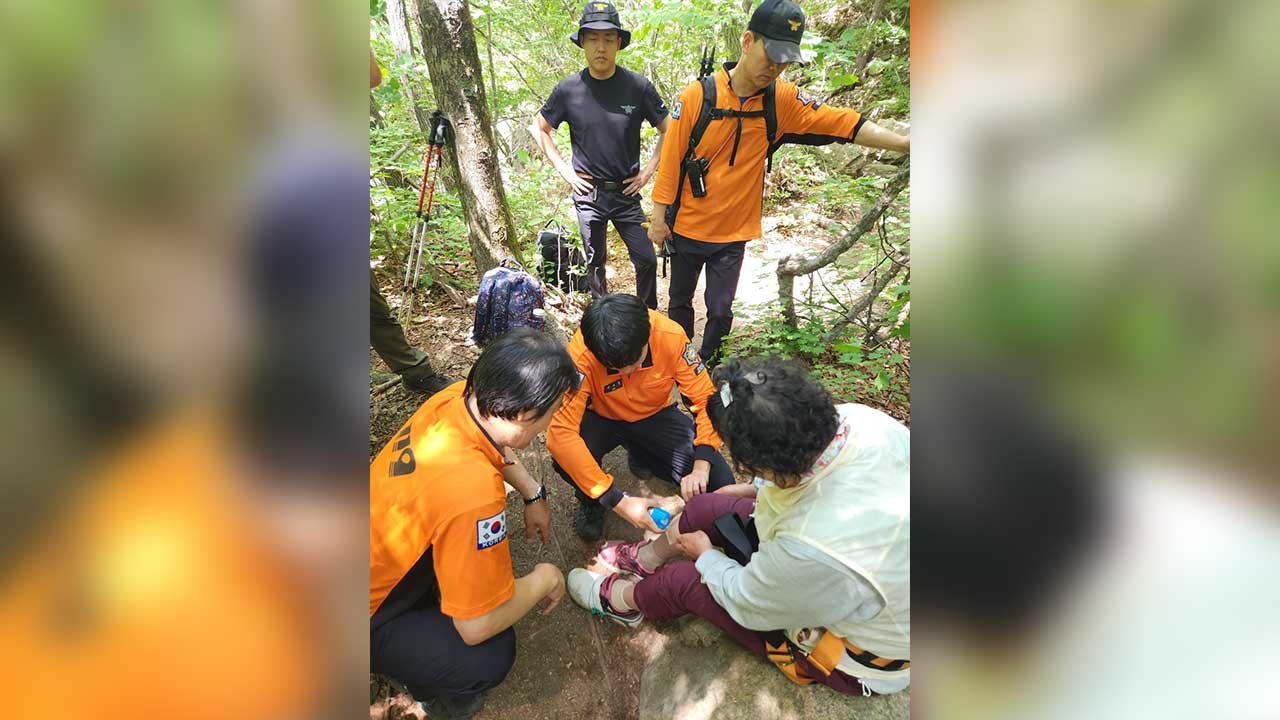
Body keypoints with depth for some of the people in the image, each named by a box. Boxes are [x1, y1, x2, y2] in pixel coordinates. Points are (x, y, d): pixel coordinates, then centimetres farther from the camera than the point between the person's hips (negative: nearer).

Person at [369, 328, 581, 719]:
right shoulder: (473, 491, -40)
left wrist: (534, 494, 7)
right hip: (368, 617, -8)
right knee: (491, 655, -17)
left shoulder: (458, 396, -16)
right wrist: (544, 578, -12)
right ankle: (429, 686, 13)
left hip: (381, 542, 8)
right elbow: (477, 626, -27)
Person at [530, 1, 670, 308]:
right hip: (588, 193, 0)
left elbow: (668, 130, 4)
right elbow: (539, 128, 8)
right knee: (595, 263, 10)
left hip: (627, 192, 0)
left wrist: (649, 170, -2)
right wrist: (564, 169, 0)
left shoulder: (638, 86, -6)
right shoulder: (569, 89, -5)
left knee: (646, 259, -2)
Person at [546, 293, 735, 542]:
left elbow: (706, 399, -20)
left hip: (655, 415, 3)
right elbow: (560, 432, -39)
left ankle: (641, 454, 15)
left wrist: (701, 466, -34)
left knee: (720, 482, -13)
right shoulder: (581, 354, -34)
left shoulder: (671, 336, -29)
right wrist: (618, 500, -41)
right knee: (565, 455, -36)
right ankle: (590, 502, 2)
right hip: (602, 418, -2)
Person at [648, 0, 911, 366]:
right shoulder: (698, 95, -13)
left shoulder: (782, 99, -5)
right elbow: (671, 159, -8)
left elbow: (843, 123, -6)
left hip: (734, 232, 1)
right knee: (680, 301, 16)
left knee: (720, 311, 6)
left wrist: (903, 142, -14)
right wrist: (659, 218, -5)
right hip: (687, 227, -1)